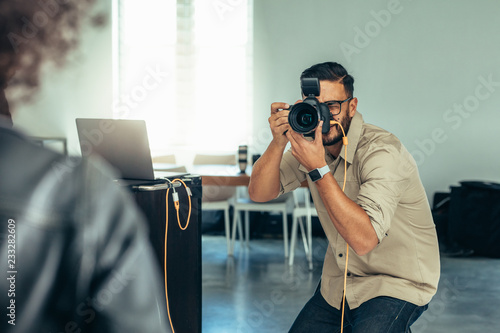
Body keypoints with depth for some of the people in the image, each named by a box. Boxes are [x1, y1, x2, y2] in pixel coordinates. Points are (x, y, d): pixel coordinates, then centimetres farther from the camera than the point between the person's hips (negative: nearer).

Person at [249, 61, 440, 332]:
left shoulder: (383, 153, -26)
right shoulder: (312, 140, -2)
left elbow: (364, 239, -36)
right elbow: (259, 193, -5)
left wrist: (318, 169, -35)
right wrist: (278, 143, -22)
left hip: (397, 284, -7)